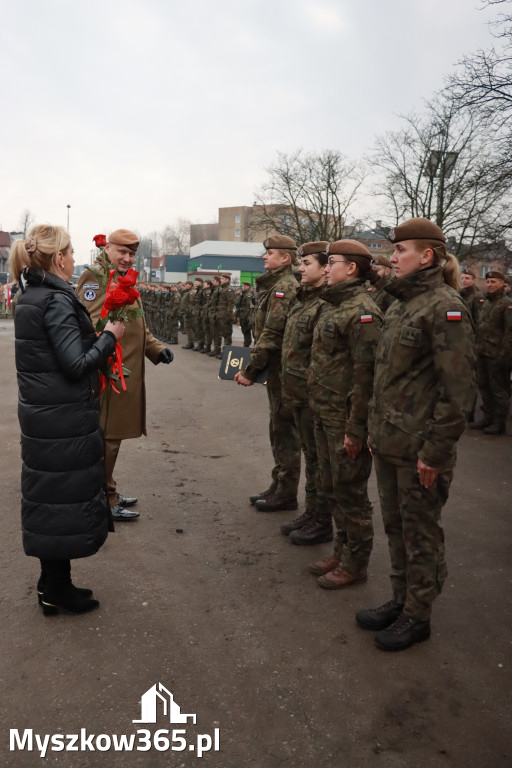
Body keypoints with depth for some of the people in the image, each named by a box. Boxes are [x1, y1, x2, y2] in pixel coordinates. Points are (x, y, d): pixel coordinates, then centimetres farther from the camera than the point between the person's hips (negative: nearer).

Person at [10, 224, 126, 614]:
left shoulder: (31, 296, 11)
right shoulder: (57, 300, -19)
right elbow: (76, 364, -23)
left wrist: (97, 336, 9)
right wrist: (110, 336, -10)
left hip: (43, 412, 10)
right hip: (64, 418, -10)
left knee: (50, 496, 17)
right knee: (65, 497, 3)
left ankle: (52, 582, 32)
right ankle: (58, 589, 19)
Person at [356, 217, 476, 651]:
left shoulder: (444, 307, -15)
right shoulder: (399, 305, 11)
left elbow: (458, 388, -18)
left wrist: (435, 452, -18)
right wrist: (376, 429, 14)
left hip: (419, 449, -8)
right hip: (388, 443, 8)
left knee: (421, 532, 9)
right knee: (396, 526, 19)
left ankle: (418, 615, 27)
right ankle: (401, 599, 37)